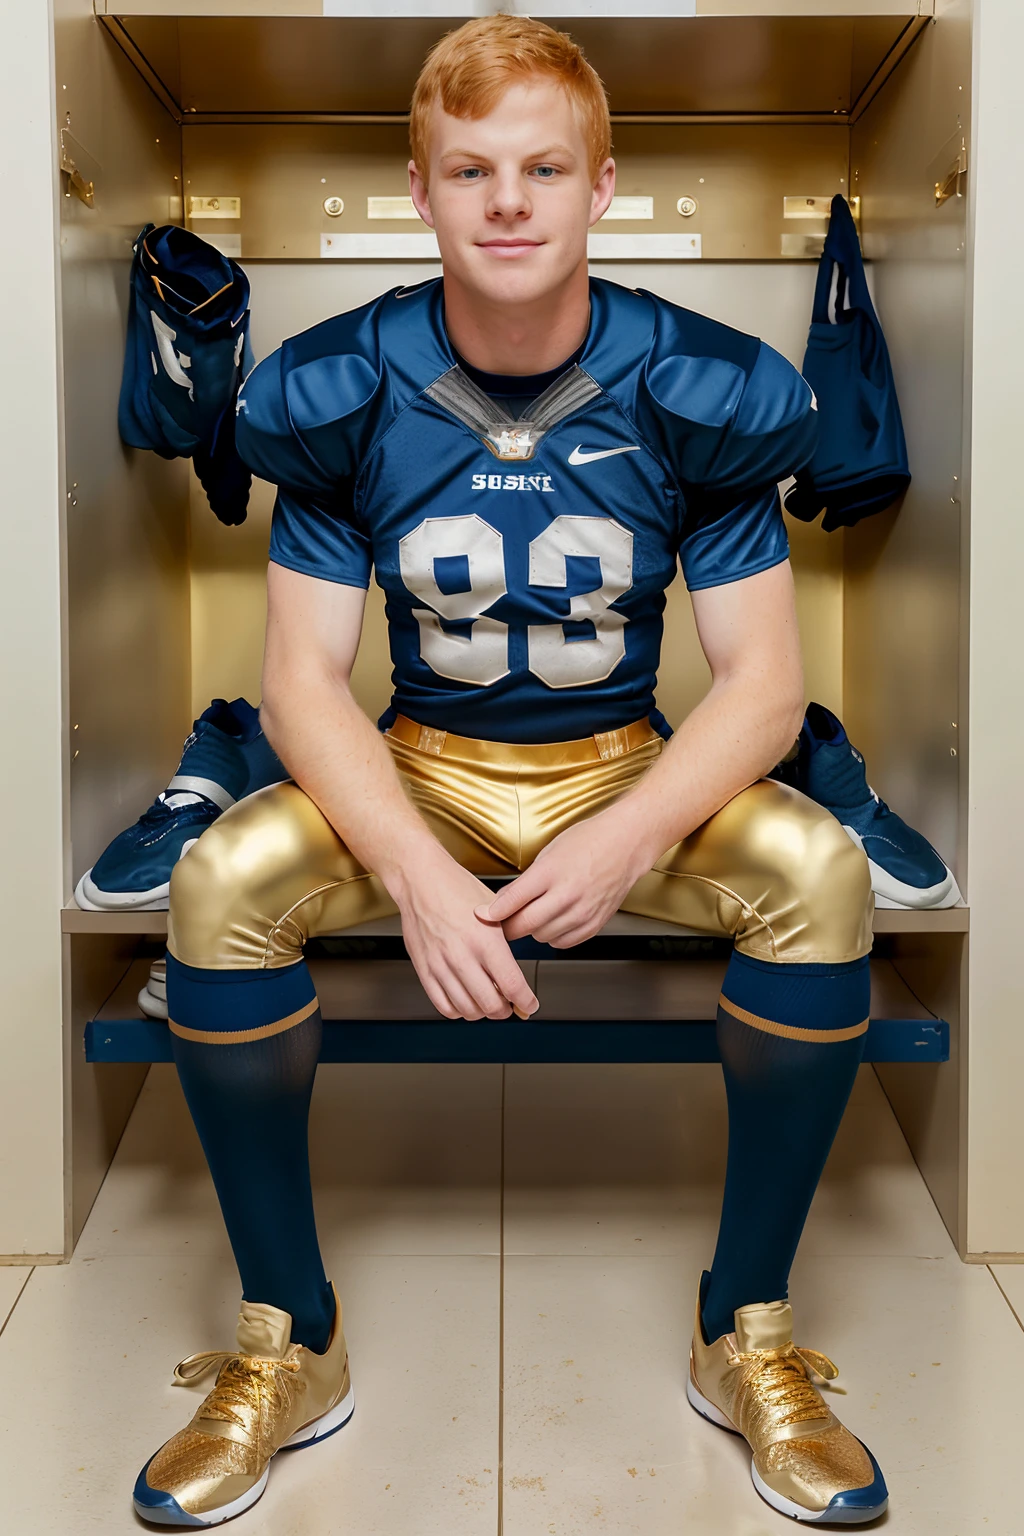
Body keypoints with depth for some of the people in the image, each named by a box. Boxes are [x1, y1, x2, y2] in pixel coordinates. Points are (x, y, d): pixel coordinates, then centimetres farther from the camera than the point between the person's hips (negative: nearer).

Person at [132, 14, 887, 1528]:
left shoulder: (697, 389, -9)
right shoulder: (341, 391, -8)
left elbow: (763, 679, -10)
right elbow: (303, 676, -10)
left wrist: (627, 839, -29)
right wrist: (415, 868, -28)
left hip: (630, 769, 0)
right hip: (418, 769, 1)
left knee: (822, 874, -30)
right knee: (218, 883, -28)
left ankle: (748, 1333, -9)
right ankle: (289, 1345, -8)